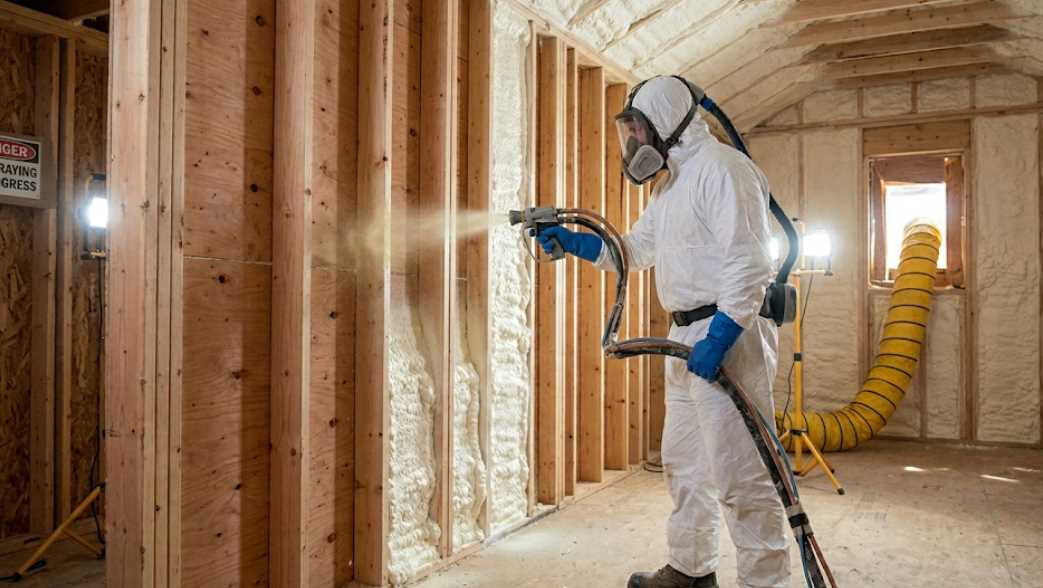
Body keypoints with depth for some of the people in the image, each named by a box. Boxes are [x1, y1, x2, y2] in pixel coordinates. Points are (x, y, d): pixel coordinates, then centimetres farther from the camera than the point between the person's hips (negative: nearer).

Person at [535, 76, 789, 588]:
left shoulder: (720, 167, -12)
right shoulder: (671, 184, 19)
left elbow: (747, 262, -21)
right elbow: (634, 249, 26)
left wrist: (720, 336, -25)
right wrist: (568, 240, 17)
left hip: (727, 335, -11)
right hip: (687, 335, 11)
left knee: (740, 475, -9)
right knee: (683, 464, 19)